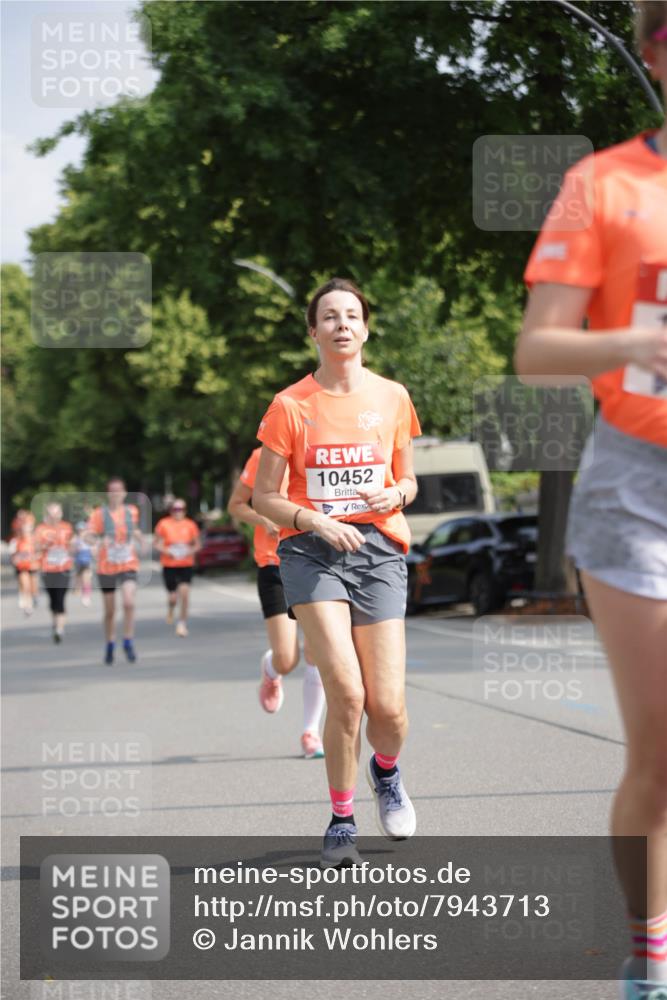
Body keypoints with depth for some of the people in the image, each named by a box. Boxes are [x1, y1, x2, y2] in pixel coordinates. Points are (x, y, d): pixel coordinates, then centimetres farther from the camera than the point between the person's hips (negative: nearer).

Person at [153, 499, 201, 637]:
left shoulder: (190, 525, 2)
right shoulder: (164, 524, -2)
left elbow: (197, 544, 10)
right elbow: (157, 544, 3)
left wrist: (191, 550, -10)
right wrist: (165, 551, -15)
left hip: (186, 564, 1)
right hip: (169, 564, -1)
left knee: (184, 592, -13)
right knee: (173, 596, 0)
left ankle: (182, 623, 1)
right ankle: (170, 610, 37)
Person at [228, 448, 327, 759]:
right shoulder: (262, 457, -4)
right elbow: (235, 505, 4)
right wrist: (265, 522, -14)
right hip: (275, 565, -2)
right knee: (286, 660, -8)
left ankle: (310, 731, 13)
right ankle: (270, 670, 31)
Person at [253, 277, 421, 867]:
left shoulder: (392, 398, 8)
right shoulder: (291, 405, 1)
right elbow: (264, 496, 3)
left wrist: (393, 495, -5)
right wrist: (316, 521, -14)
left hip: (379, 551, 2)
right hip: (312, 551, -2)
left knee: (388, 708, -5)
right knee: (346, 693, -18)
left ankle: (386, 771, 32)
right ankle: (341, 820, 3)